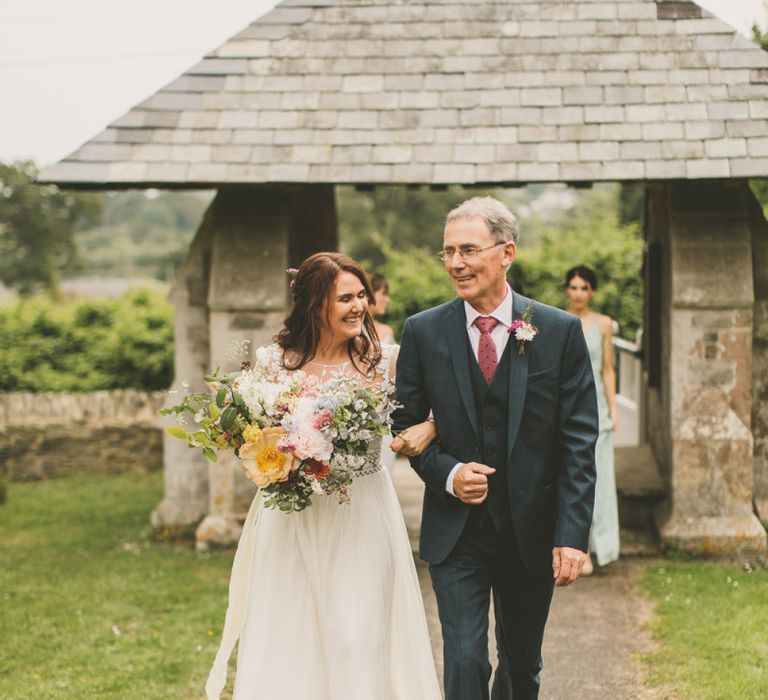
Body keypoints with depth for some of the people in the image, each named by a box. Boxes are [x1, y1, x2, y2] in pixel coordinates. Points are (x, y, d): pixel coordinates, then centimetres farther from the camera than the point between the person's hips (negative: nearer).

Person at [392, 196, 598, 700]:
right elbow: (406, 426, 6)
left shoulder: (560, 331, -4)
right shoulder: (423, 332, -1)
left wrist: (573, 534, -12)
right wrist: (446, 472, -14)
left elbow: (579, 441, -6)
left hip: (532, 531, 1)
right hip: (455, 531, 0)